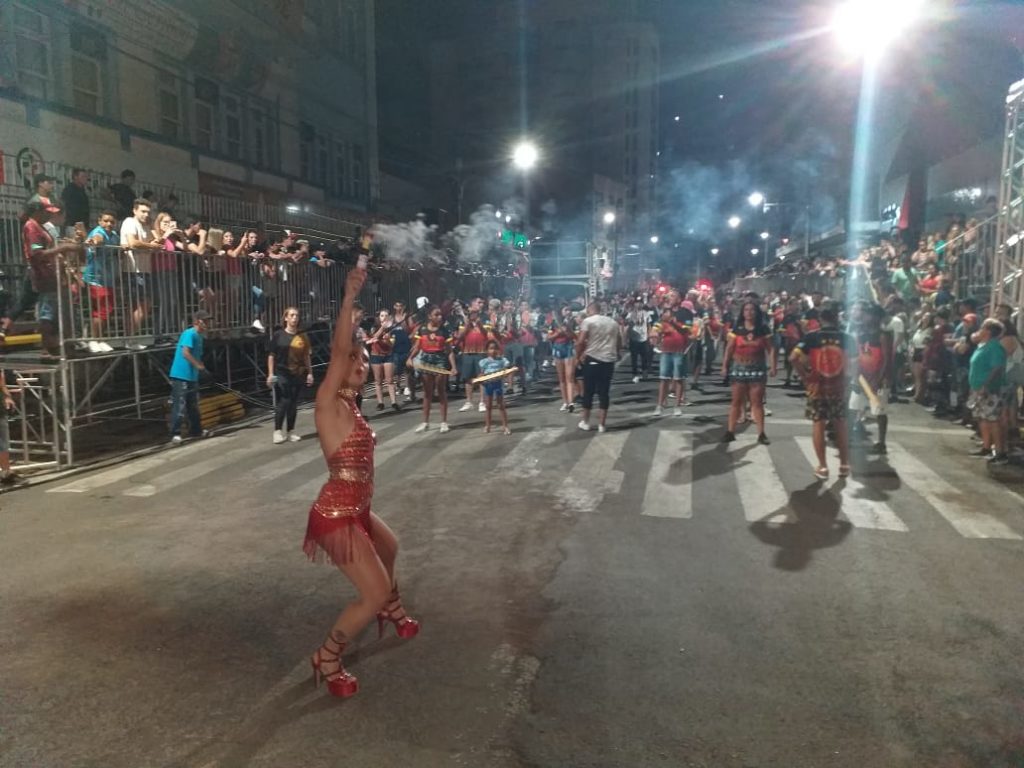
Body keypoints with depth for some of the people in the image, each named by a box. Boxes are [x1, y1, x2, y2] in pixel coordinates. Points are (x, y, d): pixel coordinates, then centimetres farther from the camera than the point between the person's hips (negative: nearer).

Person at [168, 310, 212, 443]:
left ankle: (196, 430, 26)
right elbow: (185, 353, -23)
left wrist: (200, 365, 2)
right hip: (181, 376, -10)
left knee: (193, 406, 17)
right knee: (179, 406, -8)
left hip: (192, 377, 10)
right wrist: (198, 365, -18)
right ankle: (175, 434, -4)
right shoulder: (189, 333, -13)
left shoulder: (199, 336, 15)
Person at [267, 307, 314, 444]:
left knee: (294, 404, 7)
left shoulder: (302, 336, 6)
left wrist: (309, 373, 7)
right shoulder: (278, 335, -2)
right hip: (282, 374, -3)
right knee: (283, 402, -7)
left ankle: (291, 431, 16)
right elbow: (271, 355, -1)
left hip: (298, 375, 3)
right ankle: (277, 431, 3)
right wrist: (270, 374, -6)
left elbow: (307, 356, 11)